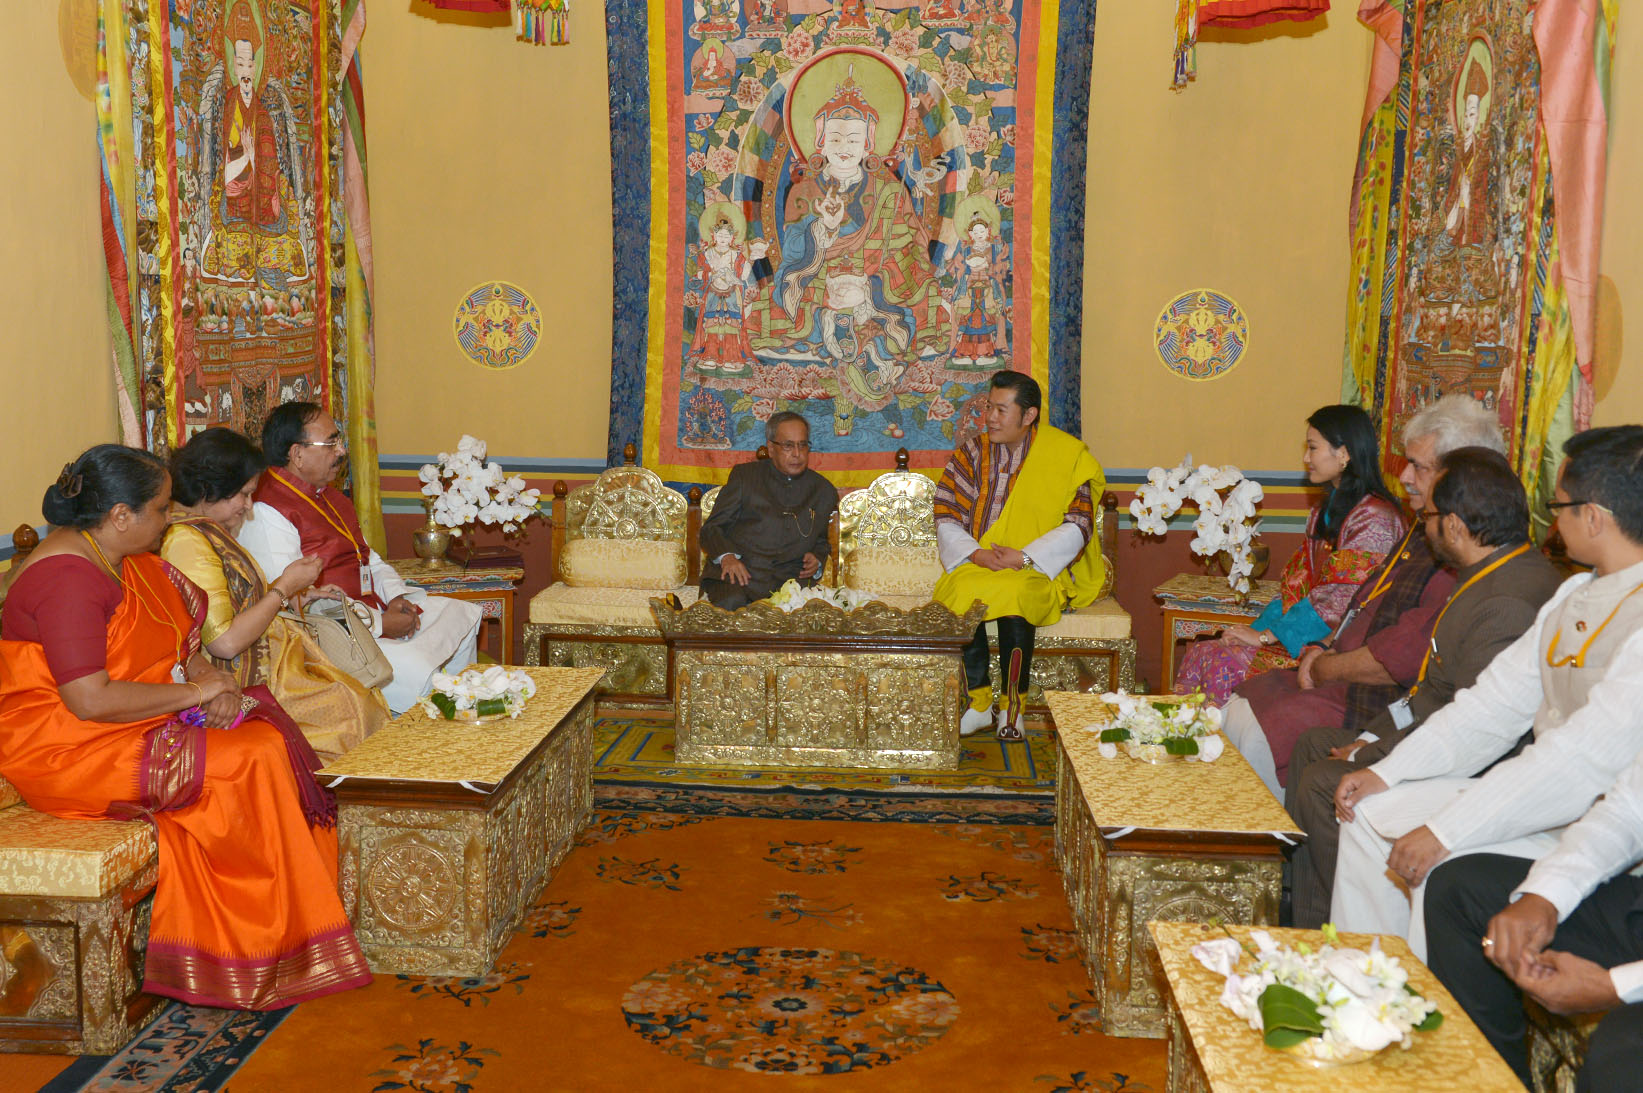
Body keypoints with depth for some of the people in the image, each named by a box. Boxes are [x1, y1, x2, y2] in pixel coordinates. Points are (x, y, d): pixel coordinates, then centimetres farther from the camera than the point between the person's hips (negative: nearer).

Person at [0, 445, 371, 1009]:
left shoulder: (126, 560, 10)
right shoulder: (68, 578, -21)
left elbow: (180, 639, 20)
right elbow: (91, 700, -28)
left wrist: (211, 679, -1)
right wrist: (194, 691, -18)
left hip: (134, 723, 10)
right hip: (67, 750, -9)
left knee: (267, 731, -8)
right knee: (251, 761, -19)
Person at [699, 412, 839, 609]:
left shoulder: (824, 491, 19)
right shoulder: (744, 475, 13)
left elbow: (823, 543, 30)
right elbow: (711, 528, 10)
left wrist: (816, 560, 4)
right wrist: (726, 556, -12)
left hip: (788, 579, 2)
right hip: (739, 574, -1)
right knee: (730, 603, -36)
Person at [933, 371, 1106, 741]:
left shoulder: (1066, 457, 0)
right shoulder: (972, 454, 8)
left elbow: (1078, 527, -7)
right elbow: (946, 518, 4)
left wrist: (1024, 557, -18)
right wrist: (976, 553, -14)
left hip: (1039, 570, -3)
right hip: (976, 567, 3)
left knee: (1013, 599, -35)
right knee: (963, 597, -30)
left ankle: (1012, 708, -19)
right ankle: (979, 705, -16)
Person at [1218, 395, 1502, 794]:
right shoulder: (1427, 531, 14)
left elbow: (1404, 658, -25)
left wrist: (1326, 669, -10)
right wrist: (1326, 649, 5)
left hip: (1383, 706, -10)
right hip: (1342, 682, 10)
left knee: (1256, 736, -19)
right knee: (1230, 712, 4)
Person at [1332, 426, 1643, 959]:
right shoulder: (1575, 595, 9)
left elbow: (1587, 757, -30)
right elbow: (1497, 701, 11)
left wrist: (1446, 830, -28)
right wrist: (1388, 770, 3)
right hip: (1548, 792, 10)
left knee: (1444, 869, -29)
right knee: (1370, 815, 6)